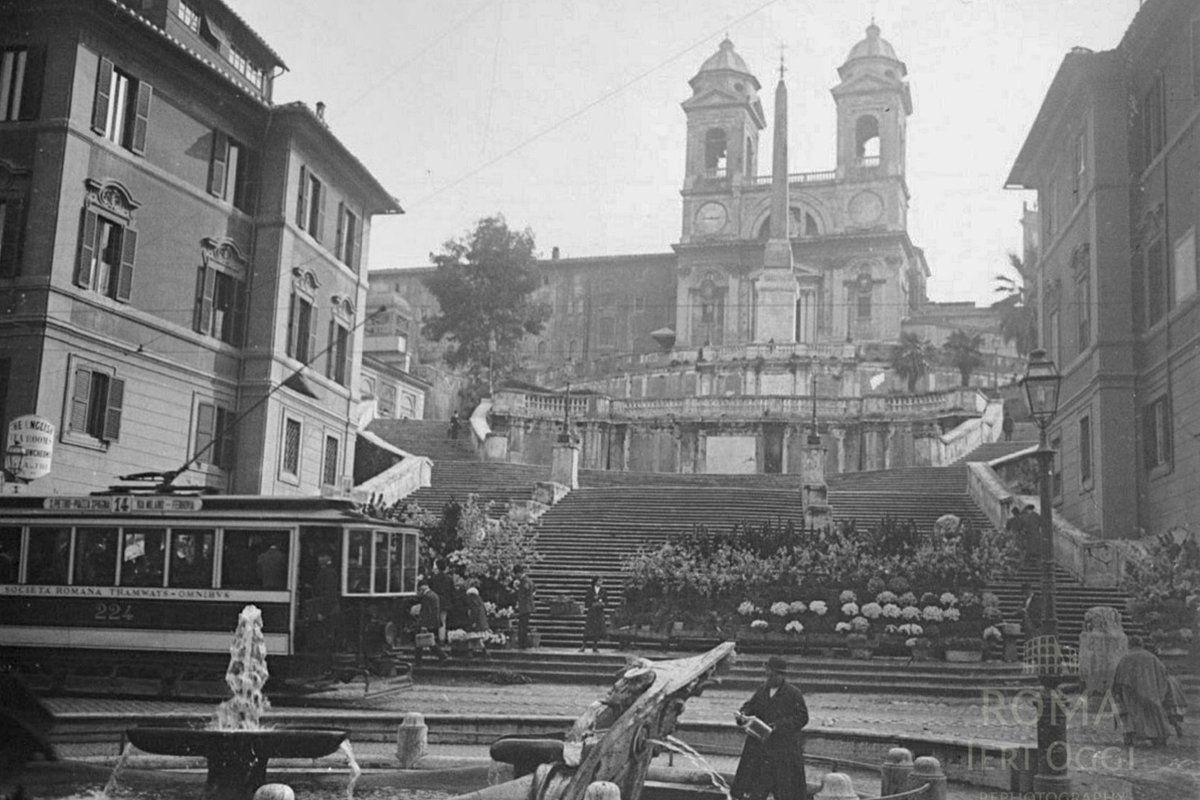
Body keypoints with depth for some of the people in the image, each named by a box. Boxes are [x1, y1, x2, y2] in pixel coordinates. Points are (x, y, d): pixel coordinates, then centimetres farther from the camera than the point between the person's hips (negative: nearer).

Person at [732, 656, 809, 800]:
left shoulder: (794, 694, -9)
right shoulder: (762, 690, 8)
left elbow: (802, 718, -11)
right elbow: (750, 705, 13)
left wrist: (778, 726, -20)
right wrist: (743, 715, -11)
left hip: (785, 750, -5)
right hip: (760, 746, 5)